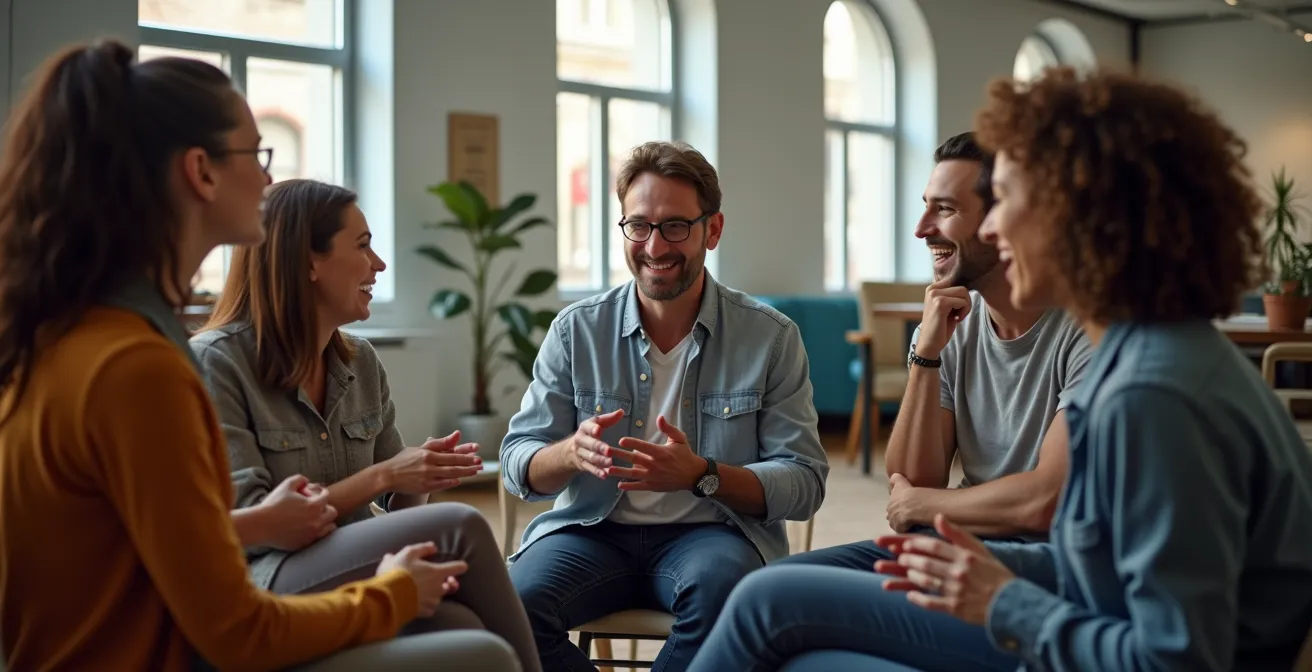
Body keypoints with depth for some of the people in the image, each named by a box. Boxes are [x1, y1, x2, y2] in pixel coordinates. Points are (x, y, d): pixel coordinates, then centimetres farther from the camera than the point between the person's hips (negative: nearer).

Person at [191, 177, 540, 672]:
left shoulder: (362, 361, 10)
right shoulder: (215, 361, -9)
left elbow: (399, 503, 14)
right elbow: (255, 527, -14)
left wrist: (421, 474, -10)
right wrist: (382, 476, -18)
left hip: (357, 579, 6)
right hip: (263, 590, -5)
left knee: (461, 627, -30)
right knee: (459, 528, -27)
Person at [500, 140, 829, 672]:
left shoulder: (771, 337, 0)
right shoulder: (576, 330, 4)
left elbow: (804, 482, -4)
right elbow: (518, 466, 4)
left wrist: (702, 474, -23)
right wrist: (572, 453, -21)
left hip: (710, 532, -1)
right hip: (592, 530, 1)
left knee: (720, 584, -36)